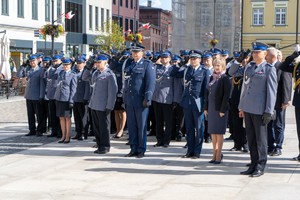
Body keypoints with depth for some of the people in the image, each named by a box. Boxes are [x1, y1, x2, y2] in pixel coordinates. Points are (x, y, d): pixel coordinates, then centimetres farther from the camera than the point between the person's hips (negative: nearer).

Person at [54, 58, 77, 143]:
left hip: (67, 99, -5)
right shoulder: (60, 73, 12)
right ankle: (63, 136, 16)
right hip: (59, 98, 5)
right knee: (61, 117, 8)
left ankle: (68, 137, 8)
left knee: (67, 118, 1)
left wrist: (71, 101, -12)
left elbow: (73, 89, -6)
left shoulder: (73, 75, -4)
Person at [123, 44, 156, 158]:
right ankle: (133, 149, 16)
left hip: (141, 101, -5)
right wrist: (124, 97, 13)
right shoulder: (128, 63, 14)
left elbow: (151, 82, -9)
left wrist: (147, 99, -16)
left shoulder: (147, 65, -3)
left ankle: (141, 150, 9)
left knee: (141, 126, 2)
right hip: (129, 100, 5)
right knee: (131, 126, 8)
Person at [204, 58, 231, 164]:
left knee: (219, 132, -1)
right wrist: (206, 107, 9)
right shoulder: (212, 77, 11)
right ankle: (215, 155, 17)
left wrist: (223, 110, -17)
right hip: (211, 108, 6)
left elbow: (226, 95, -12)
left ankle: (218, 156, 7)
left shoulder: (225, 79, -8)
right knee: (212, 132, 9)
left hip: (220, 108, -6)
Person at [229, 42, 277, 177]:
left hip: (259, 110, -6)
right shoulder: (249, 67, 11)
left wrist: (269, 112, -13)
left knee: (260, 139, 2)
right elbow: (232, 72, 22)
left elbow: (272, 91, -9)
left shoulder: (269, 69, -5)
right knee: (250, 138, 11)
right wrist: (239, 60, 8)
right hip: (247, 108, 6)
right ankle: (253, 165, 21)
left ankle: (260, 167, 11)